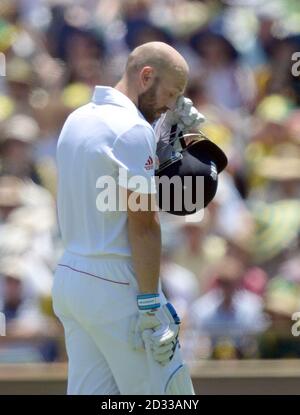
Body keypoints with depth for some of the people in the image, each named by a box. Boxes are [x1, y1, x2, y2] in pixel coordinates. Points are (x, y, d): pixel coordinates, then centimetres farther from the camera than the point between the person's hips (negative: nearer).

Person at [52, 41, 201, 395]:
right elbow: (142, 224, -17)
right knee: (164, 394, -3)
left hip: (68, 275, 9)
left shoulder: (76, 120, 14)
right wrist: (151, 306, -18)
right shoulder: (133, 129, -13)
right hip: (116, 287, -9)